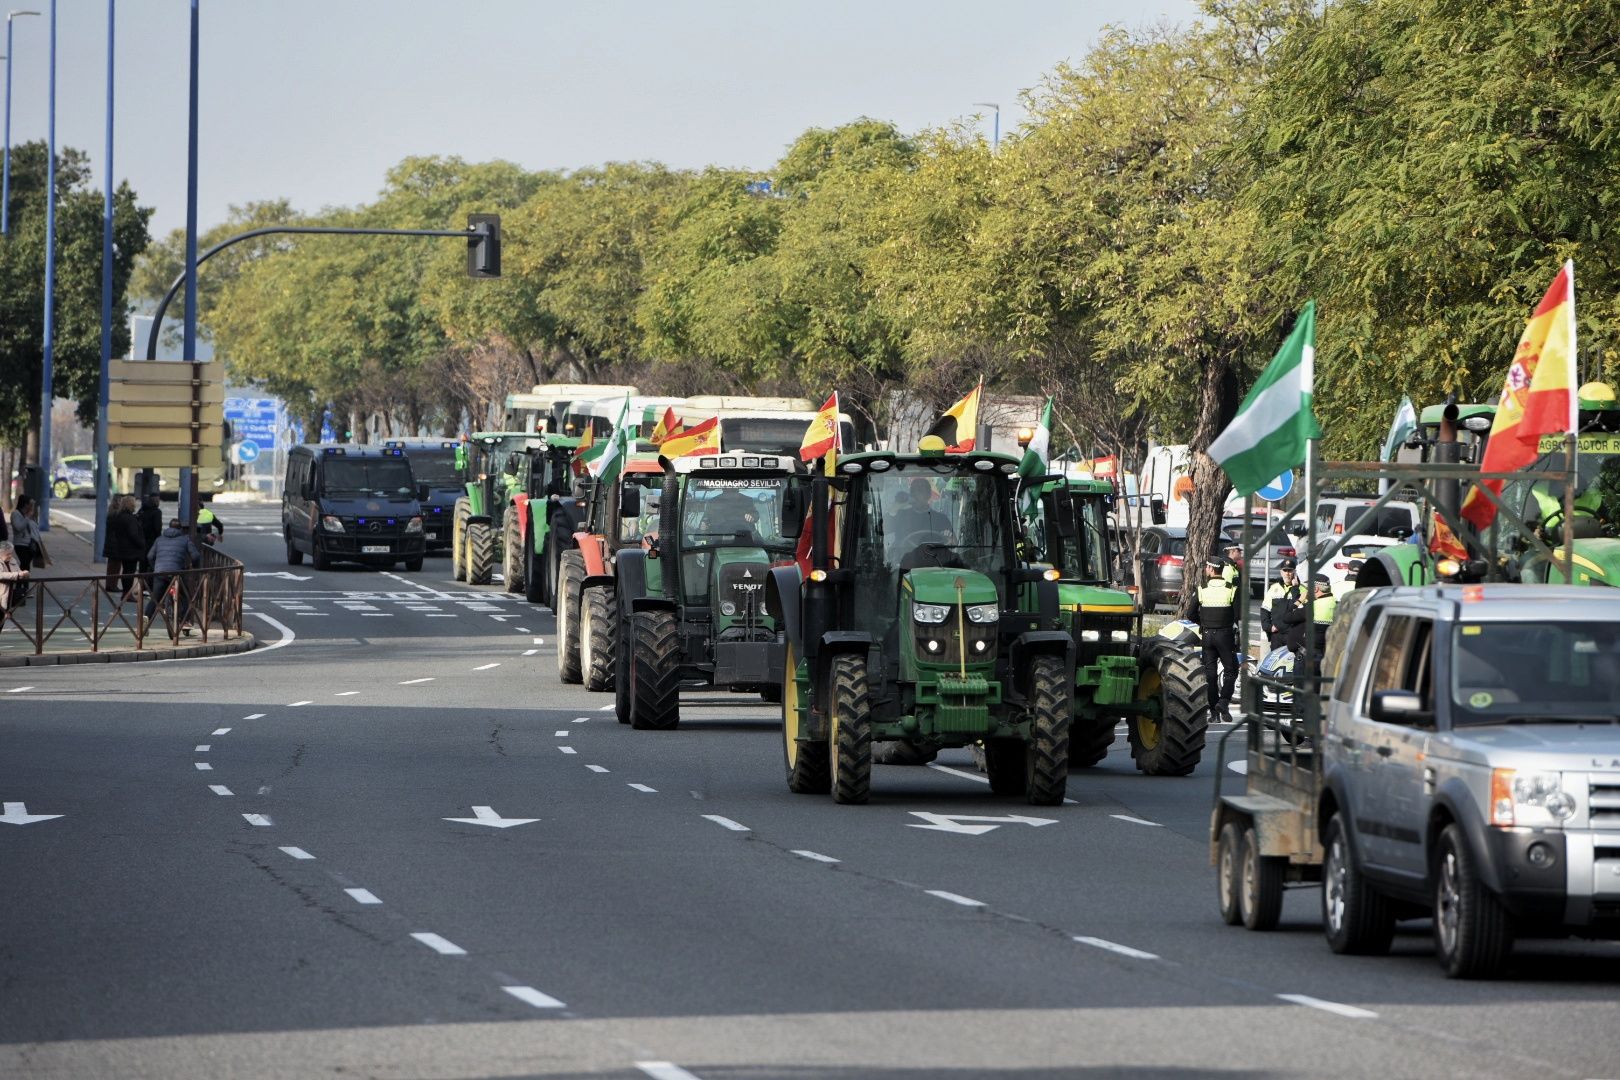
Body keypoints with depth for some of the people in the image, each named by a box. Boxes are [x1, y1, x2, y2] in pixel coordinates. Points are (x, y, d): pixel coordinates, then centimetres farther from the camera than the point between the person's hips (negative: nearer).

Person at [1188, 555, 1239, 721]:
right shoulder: (1231, 589, -7)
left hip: (1207, 634, 2)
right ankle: (1224, 701, -13)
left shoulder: (1201, 590, -3)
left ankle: (1214, 710, 7)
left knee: (1210, 672, 8)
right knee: (1230, 670, 7)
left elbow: (1191, 615, 1)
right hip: (1226, 635, -2)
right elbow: (1239, 615, -10)